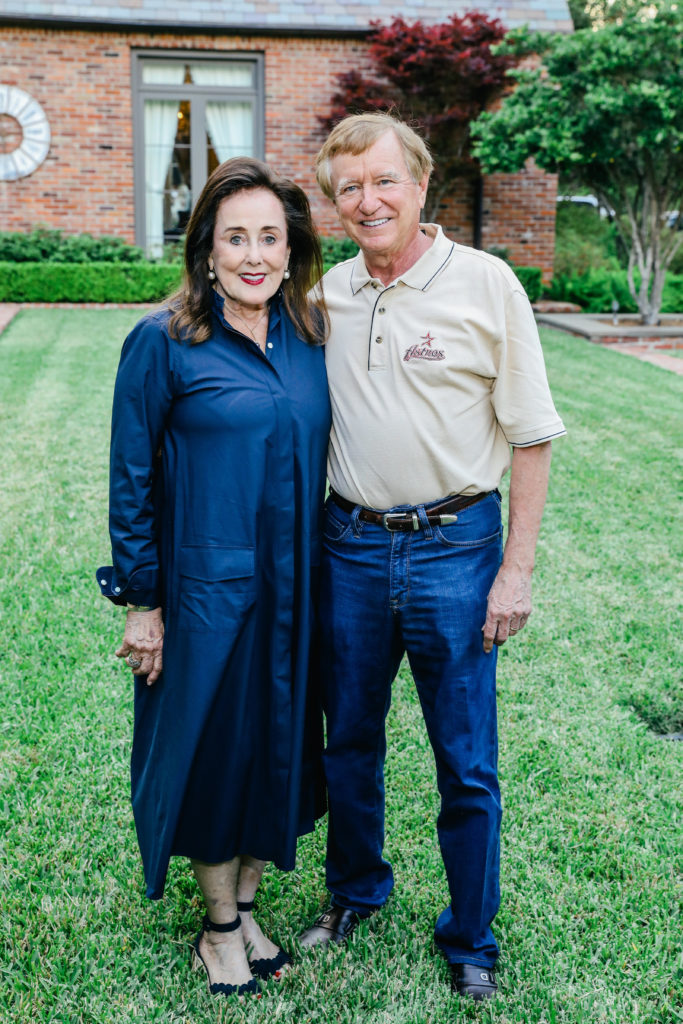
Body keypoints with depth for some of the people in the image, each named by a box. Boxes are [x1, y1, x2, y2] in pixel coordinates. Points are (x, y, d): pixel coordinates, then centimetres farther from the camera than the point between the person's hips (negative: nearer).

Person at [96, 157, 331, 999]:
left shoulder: (310, 337, 4)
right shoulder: (163, 343, -10)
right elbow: (131, 481, -7)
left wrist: (318, 575, 10)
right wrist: (140, 602, -7)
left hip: (295, 591, 5)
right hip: (206, 590, -4)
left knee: (280, 746, 14)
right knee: (215, 748, 9)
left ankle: (246, 906, 36)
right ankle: (220, 926, 31)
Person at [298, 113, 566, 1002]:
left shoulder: (485, 284, -8)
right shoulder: (329, 293, 4)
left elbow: (531, 435, -6)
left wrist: (517, 567, -10)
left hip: (453, 546, -4)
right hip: (350, 544, 4)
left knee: (466, 764, 7)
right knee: (349, 738, 17)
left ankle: (470, 941, 27)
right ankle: (355, 892, 41)